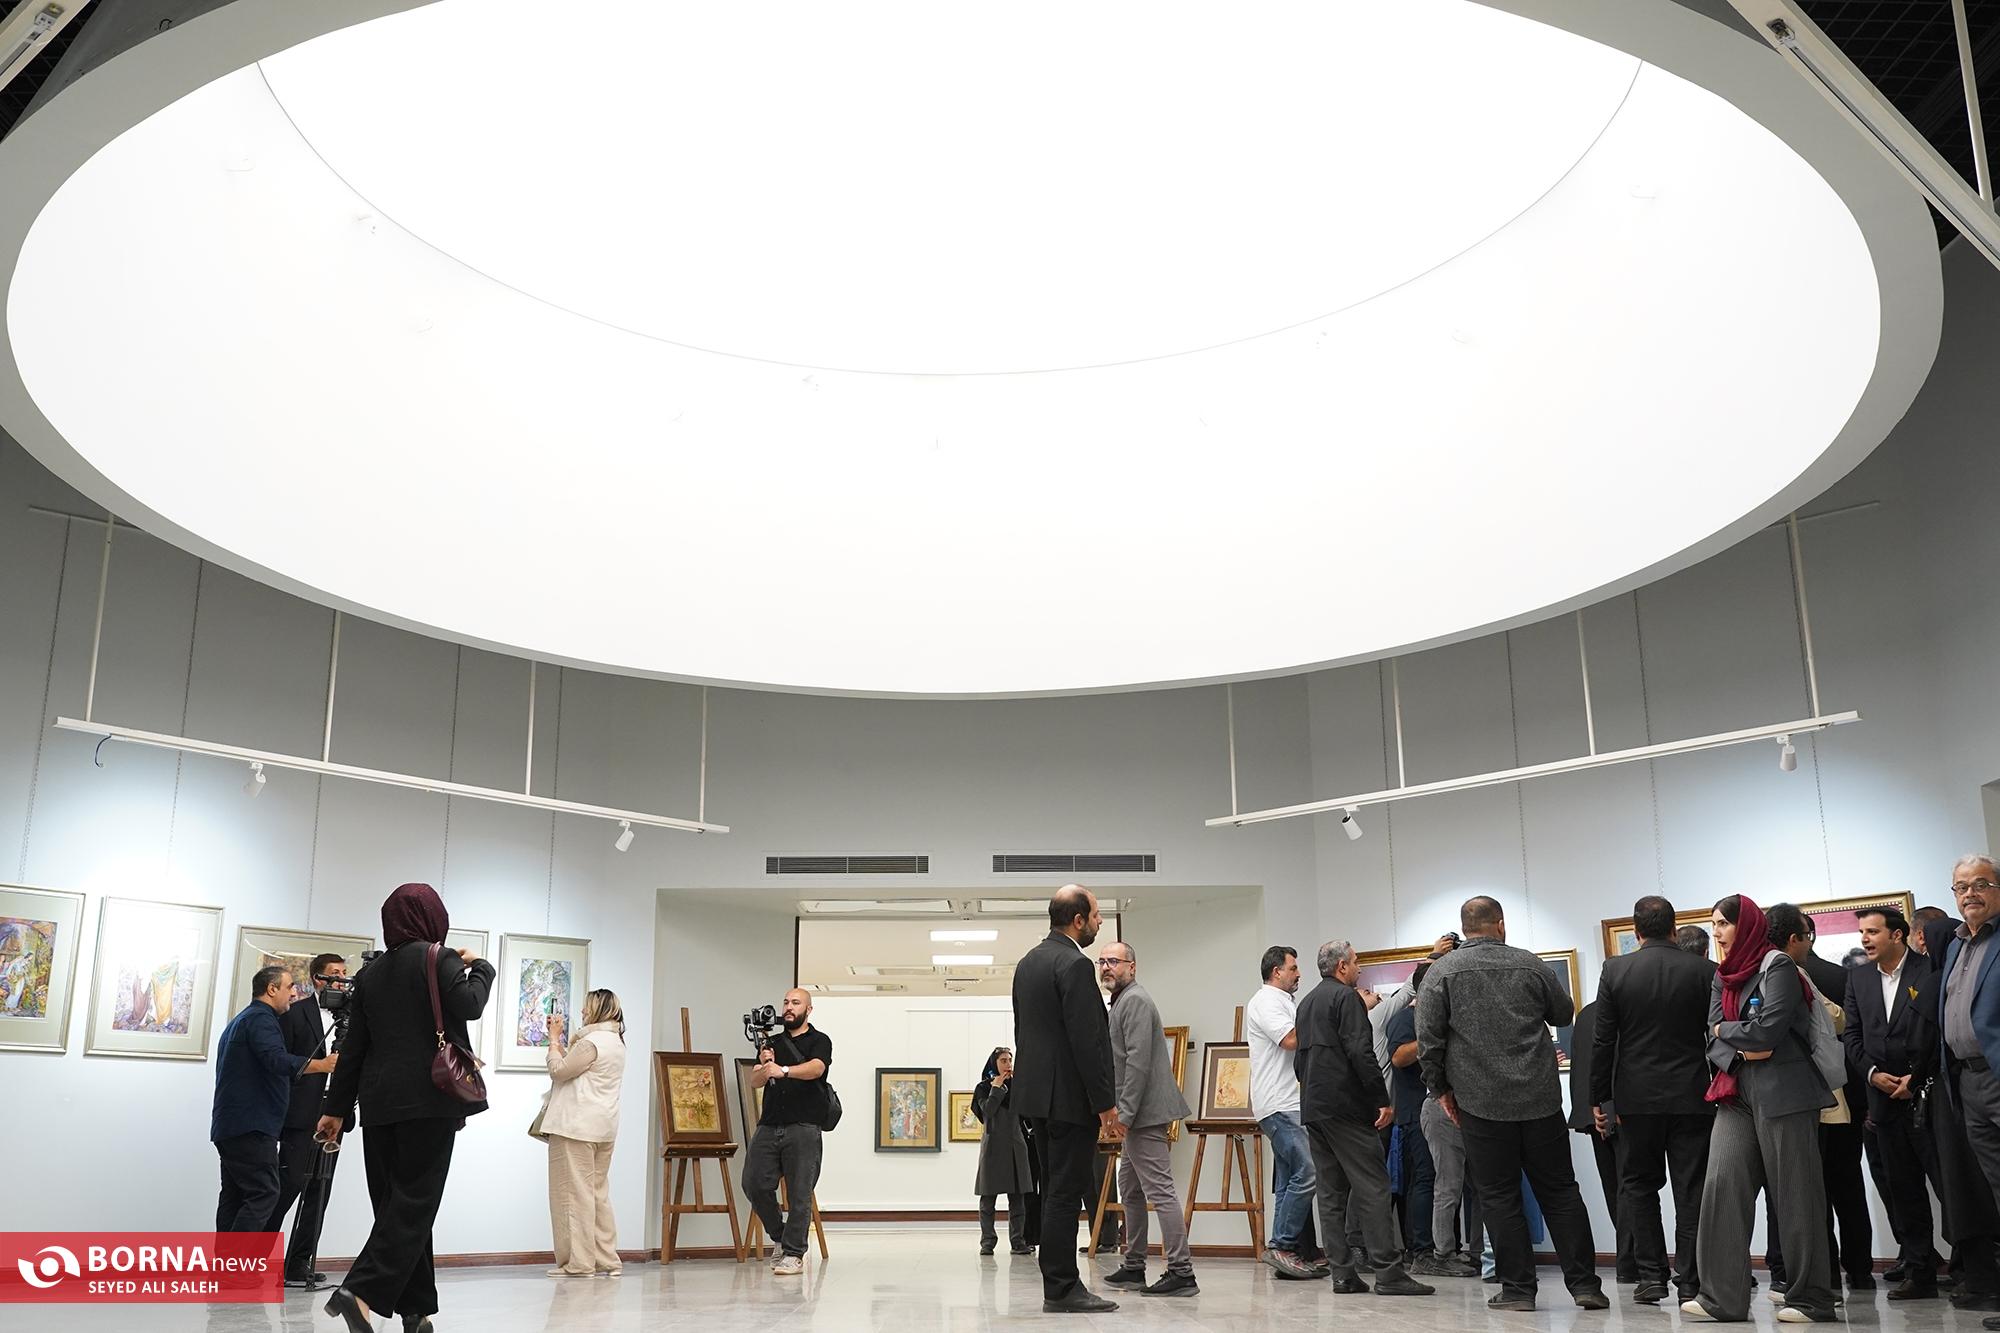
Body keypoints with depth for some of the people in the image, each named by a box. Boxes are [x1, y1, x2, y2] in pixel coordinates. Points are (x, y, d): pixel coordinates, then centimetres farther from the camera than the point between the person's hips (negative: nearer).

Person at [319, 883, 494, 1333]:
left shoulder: (370, 974, 14)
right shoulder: (438, 959, -3)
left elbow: (353, 1047, 14)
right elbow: (467, 1006, -17)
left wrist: (336, 1107, 17)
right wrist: (479, 967, 1)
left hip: (380, 1103, 6)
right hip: (429, 1099, -6)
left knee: (396, 1203, 10)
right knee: (414, 1203, -5)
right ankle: (363, 1292, -20)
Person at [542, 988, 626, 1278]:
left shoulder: (591, 1041, -14)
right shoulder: (615, 1042, 17)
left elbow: (559, 1070, -10)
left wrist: (554, 1039, 1)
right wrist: (560, 1038, 17)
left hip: (577, 1127, -10)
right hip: (602, 1128, 10)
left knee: (575, 1192, -5)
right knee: (598, 1193, 12)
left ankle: (579, 1262, -4)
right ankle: (606, 1260, 13)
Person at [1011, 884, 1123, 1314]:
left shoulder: (1028, 962, 13)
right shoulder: (1075, 965, -16)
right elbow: (1087, 1041, -20)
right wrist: (1106, 1105, -16)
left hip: (1037, 1092, 9)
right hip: (1070, 1096, -9)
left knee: (1055, 1192, 14)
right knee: (1065, 1193, -5)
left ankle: (1059, 1284, 18)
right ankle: (1061, 1290, -1)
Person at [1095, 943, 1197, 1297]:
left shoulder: (1135, 1000, -11)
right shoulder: (1122, 1002, 21)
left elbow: (1138, 1061, -20)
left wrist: (1124, 1113, -22)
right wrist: (1122, 1114, 20)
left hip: (1145, 1111, -11)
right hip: (1138, 1114, 11)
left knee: (1159, 1189, -12)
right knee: (1130, 1188, 17)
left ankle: (1181, 1272, -13)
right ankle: (1134, 1267, 25)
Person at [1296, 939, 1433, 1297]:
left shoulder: (1306, 1003, 20)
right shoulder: (1346, 997, -7)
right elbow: (1361, 1053, -17)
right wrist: (1382, 1100, -14)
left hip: (1312, 1107, 9)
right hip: (1346, 1106, -9)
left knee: (1330, 1191, 7)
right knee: (1372, 1187, -8)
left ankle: (1342, 1273, 6)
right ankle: (1388, 1271, -11)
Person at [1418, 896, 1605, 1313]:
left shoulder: (1442, 971, -1)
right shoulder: (1530, 964, 5)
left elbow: (1430, 1038, -4)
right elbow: (1564, 1015, 17)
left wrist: (1440, 1089, 6)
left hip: (1482, 1103, -2)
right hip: (1541, 1098, 2)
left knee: (1499, 1197, 5)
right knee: (1560, 1191, 10)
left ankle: (1517, 1288, 6)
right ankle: (1584, 1282, 10)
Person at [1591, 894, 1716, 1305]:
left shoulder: (1615, 971, -4)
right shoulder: (1704, 970, -3)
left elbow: (1603, 1041, -3)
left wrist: (1598, 1098, 4)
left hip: (1637, 1097, 0)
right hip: (1692, 1097, 1)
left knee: (1639, 1185, 10)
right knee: (1691, 1191, 5)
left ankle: (1650, 1276, 7)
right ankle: (1690, 1280, 5)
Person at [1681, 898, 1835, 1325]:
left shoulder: (1777, 965, -6)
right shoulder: (1723, 976, 16)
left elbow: (1768, 1030, -15)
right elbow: (1715, 1037, 9)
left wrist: (1725, 1030, 1)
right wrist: (1741, 1050, -11)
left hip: (1782, 1091, -7)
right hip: (1736, 1091, 7)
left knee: (1794, 1192, -1)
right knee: (1722, 1184, -4)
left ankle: (1810, 1298, 9)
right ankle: (1723, 1297, -3)